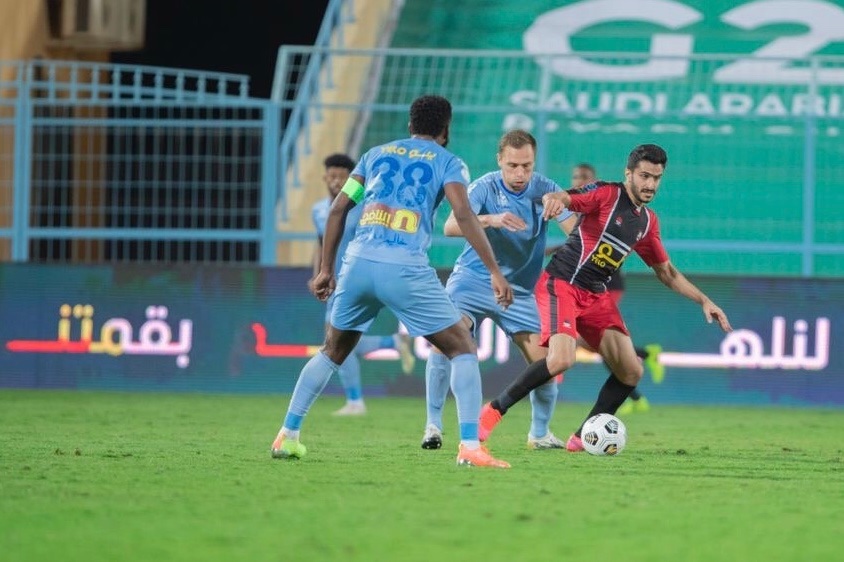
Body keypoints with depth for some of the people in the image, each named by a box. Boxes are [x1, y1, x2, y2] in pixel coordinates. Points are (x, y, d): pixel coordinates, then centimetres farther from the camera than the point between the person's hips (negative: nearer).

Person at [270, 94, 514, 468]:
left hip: (359, 262, 4)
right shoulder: (448, 163, 9)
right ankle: (470, 447, -7)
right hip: (406, 269, -4)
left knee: (332, 351, 24)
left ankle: (287, 436, 22)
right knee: (463, 349, 7)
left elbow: (338, 209, 18)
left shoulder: (376, 154, 22)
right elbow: (464, 216, -7)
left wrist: (325, 269, 24)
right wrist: (495, 272, -9)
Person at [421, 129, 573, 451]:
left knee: (543, 361, -5)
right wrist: (490, 220, -45)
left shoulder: (544, 190, -6)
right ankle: (433, 426, -15)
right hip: (473, 279, -3)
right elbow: (451, 227, -28)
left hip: (518, 291, 3)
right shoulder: (485, 187, -14)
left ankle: (540, 434, 19)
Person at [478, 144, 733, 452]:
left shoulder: (648, 222, 12)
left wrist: (704, 301, 17)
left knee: (631, 371, -2)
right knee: (561, 360, -28)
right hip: (561, 284, -7)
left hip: (596, 297, 7)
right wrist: (553, 199, -50)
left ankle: (583, 438, 12)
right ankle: (495, 409, -12)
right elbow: (562, 198, -25)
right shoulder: (607, 194, -9)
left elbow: (666, 272, 23)